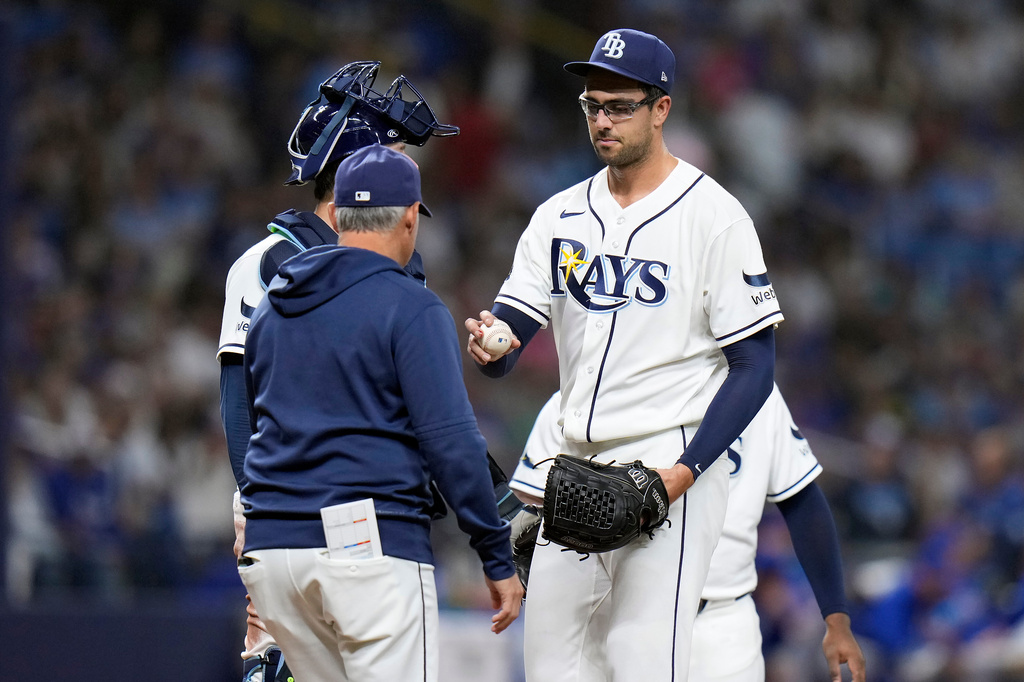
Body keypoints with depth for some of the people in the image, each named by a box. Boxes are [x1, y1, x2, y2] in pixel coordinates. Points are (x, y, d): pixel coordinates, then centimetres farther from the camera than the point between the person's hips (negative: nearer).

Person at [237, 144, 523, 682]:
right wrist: (498, 559, -7)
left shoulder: (270, 307, 16)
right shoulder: (412, 308, -6)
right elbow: (450, 441, -11)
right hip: (373, 548, -7)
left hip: (268, 548, 7)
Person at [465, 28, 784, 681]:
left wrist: (684, 472, -19)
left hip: (670, 464, -6)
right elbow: (505, 347, 6)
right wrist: (490, 344, -20)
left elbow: (754, 368, -8)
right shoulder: (560, 217, 12)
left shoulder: (713, 216, -5)